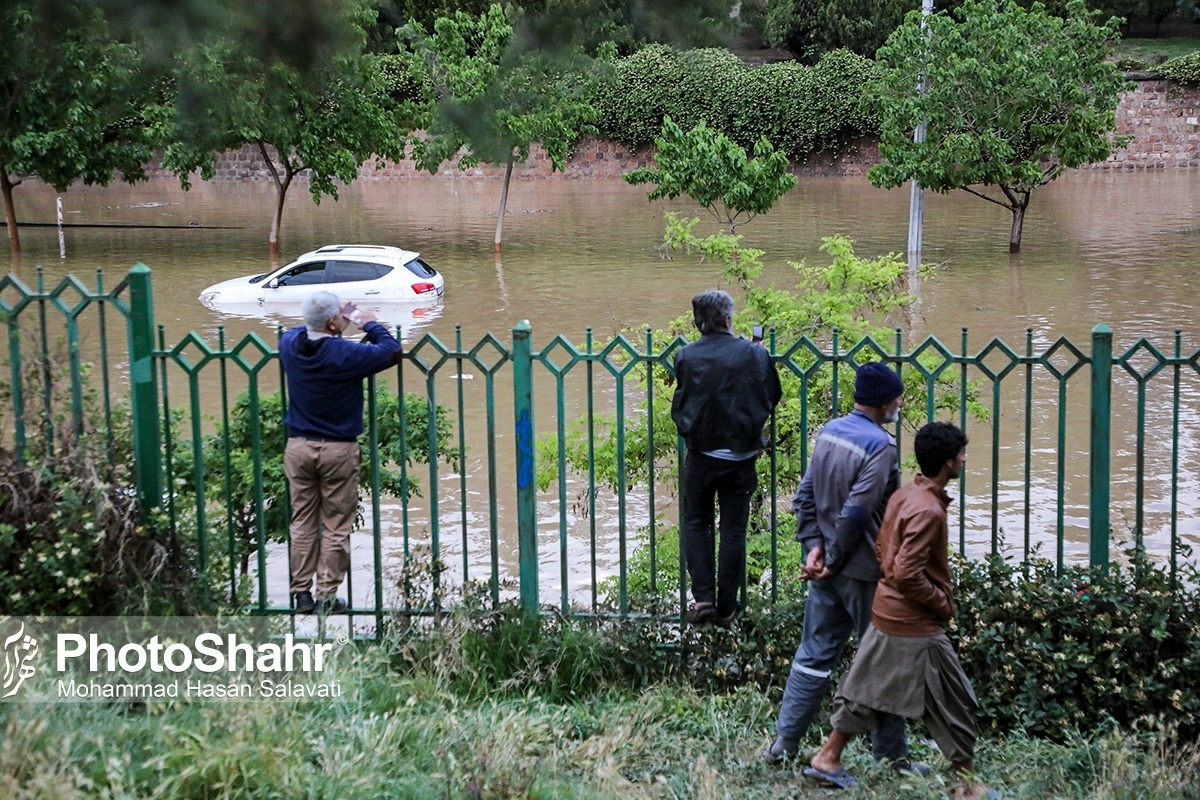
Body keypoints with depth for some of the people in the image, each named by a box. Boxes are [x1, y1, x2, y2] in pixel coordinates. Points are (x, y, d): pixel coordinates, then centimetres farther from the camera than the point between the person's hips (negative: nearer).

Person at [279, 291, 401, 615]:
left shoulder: (289, 344, -4)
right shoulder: (345, 353, -19)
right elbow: (391, 351, -8)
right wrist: (371, 325, 8)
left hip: (298, 447, 5)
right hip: (338, 449, -5)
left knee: (302, 522, 13)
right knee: (336, 526, 5)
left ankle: (301, 594, 16)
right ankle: (327, 597, 8)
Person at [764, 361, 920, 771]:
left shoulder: (829, 431, 6)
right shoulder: (879, 445, -19)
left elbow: (806, 495, 6)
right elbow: (856, 513, -23)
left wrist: (814, 546, 1)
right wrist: (835, 561, -12)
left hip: (829, 569, 7)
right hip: (864, 572, -7)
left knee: (814, 655, 14)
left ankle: (783, 742, 16)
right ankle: (891, 752, 16)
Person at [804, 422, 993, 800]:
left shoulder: (904, 496, 4)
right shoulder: (928, 511, -23)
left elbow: (884, 552, 12)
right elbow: (907, 574, -26)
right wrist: (943, 603, -14)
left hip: (886, 613, 9)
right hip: (916, 626, -9)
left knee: (868, 689, 18)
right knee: (955, 704, 4)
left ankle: (828, 758, 25)